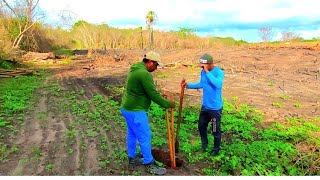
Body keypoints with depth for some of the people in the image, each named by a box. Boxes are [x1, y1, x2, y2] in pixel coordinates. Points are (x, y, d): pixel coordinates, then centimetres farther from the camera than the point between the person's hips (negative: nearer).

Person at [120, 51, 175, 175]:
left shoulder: (136, 69, 9)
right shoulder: (144, 73, -24)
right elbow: (153, 95, -21)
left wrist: (159, 95, 12)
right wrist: (168, 104, -9)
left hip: (127, 108, 11)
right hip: (135, 111, -11)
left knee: (132, 135, 21)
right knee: (145, 137, 1)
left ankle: (132, 159, 36)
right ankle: (149, 165, 16)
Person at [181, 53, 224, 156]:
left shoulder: (219, 72, -22)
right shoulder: (203, 72, -1)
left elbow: (218, 84, -43)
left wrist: (207, 72, -39)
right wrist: (188, 85, 1)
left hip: (215, 108, -7)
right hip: (205, 106, 7)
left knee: (215, 130, 10)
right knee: (201, 126, 20)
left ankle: (216, 148, 34)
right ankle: (204, 144, 45)